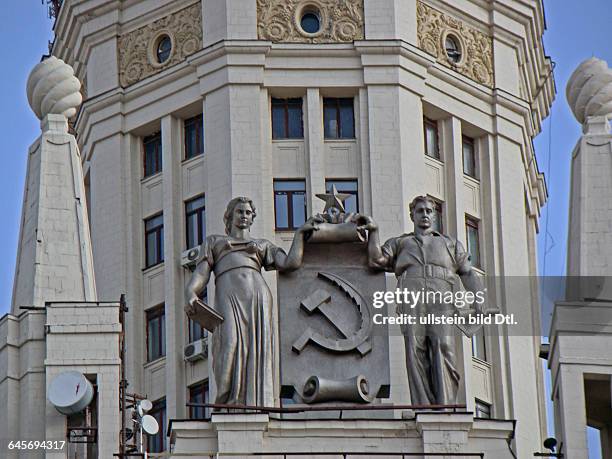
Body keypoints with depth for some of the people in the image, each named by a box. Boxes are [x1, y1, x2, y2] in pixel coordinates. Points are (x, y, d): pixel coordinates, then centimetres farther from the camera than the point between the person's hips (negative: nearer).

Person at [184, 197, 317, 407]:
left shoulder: (263, 245, 33)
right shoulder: (213, 242, 28)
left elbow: (291, 263, 15)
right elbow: (199, 277, 13)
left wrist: (300, 232, 19)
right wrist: (190, 297, -8)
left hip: (260, 297, 2)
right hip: (229, 298, -2)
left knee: (258, 353, -15)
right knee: (231, 345, -25)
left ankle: (258, 407, -23)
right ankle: (229, 405, -31)